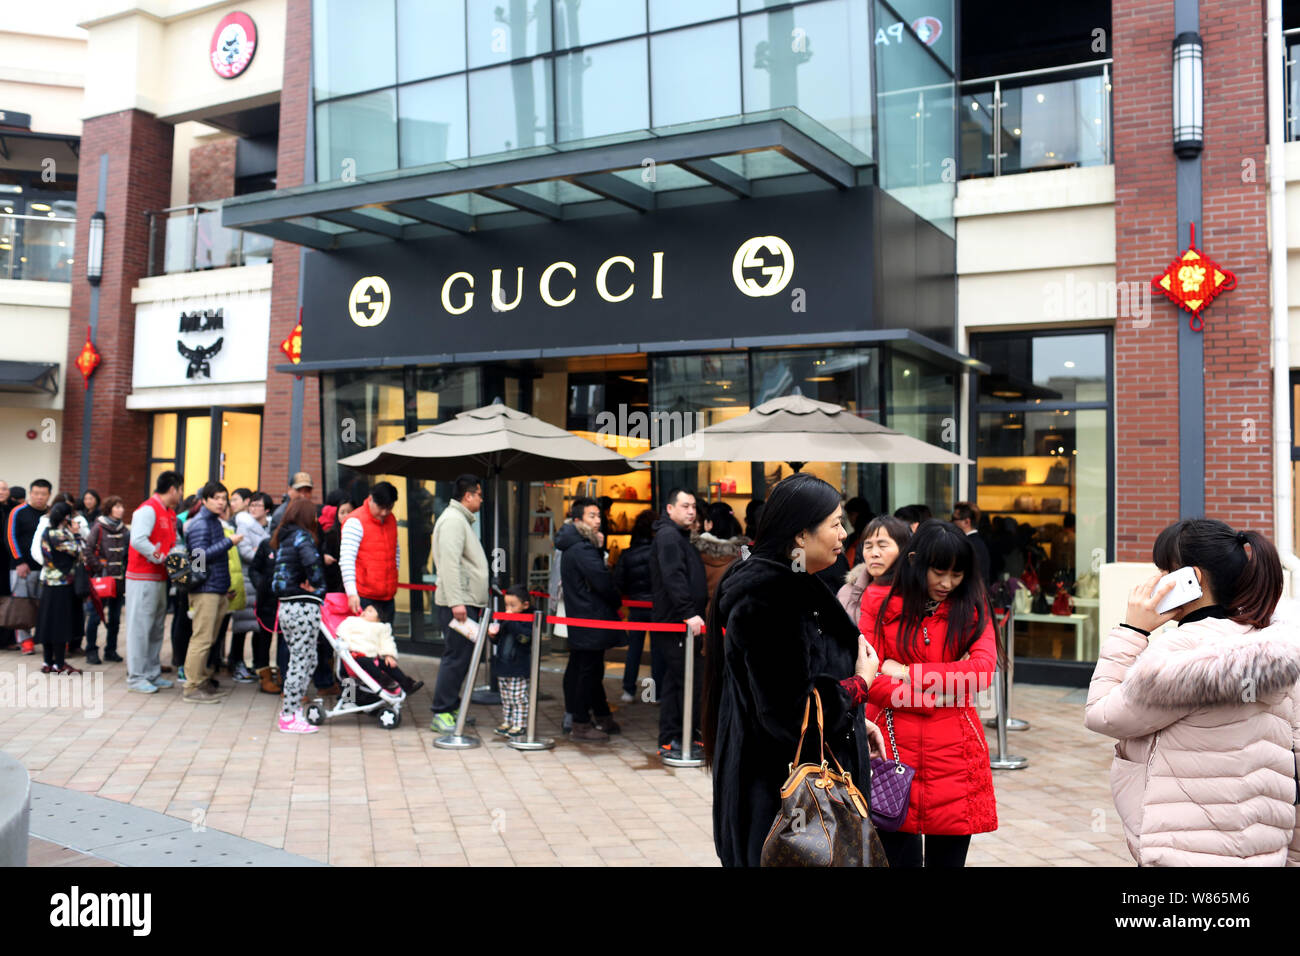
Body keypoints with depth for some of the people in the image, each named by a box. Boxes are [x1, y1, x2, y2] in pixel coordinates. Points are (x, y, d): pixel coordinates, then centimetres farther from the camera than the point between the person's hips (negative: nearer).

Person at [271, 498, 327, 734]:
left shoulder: (281, 539, 15)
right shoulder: (302, 536, -10)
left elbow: (274, 573, 22)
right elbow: (312, 561, -28)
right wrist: (314, 585, -12)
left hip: (285, 606, 8)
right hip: (304, 607, -8)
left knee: (308, 660, 17)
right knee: (301, 661, -2)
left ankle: (290, 707, 21)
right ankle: (290, 717, 2)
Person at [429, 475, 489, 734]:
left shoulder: (463, 519, 22)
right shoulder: (453, 519, -12)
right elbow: (449, 563, -21)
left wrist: (477, 601, 23)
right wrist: (456, 602, -26)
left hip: (468, 602, 11)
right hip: (458, 603, -11)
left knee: (461, 657, 14)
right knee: (456, 657, -9)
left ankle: (452, 706, 21)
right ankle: (441, 715, -6)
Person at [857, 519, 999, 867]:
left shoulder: (972, 606, 7)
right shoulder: (879, 602, 2)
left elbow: (983, 670, -9)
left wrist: (909, 673, -11)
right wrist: (935, 697, -10)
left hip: (953, 753, 1)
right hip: (894, 749, -1)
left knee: (948, 855, 8)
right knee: (899, 855, 3)